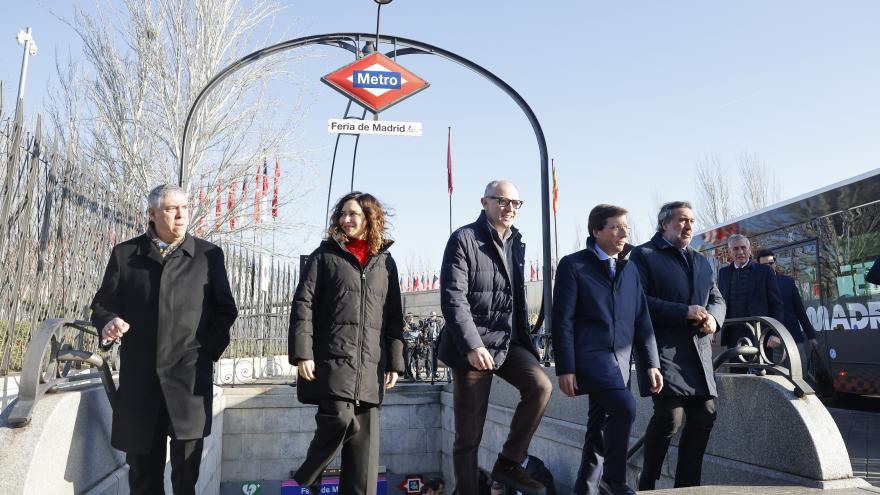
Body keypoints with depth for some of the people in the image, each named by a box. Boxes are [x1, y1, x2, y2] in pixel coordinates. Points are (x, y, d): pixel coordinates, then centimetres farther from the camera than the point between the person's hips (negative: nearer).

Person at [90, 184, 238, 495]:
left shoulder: (209, 255, 7)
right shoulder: (124, 254, 9)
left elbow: (225, 310, 9)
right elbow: (102, 304, 11)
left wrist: (211, 350, -3)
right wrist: (107, 323, -11)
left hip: (189, 377, -1)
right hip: (140, 376, 1)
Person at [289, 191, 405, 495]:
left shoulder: (385, 261, 13)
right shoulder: (325, 255, 6)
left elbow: (394, 316, 13)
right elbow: (303, 304, -1)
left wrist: (395, 361, 7)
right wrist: (302, 353, -11)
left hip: (371, 364, 3)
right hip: (332, 357, -3)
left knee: (365, 439, 3)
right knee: (339, 416, -17)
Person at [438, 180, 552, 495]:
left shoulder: (516, 243, 13)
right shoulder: (463, 239, -10)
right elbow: (452, 298, -18)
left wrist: (525, 342, 14)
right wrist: (472, 346, -25)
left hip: (508, 341, 6)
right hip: (472, 345, -6)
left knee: (540, 386, -18)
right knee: (469, 433, 1)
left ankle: (509, 463, 0)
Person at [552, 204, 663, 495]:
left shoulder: (630, 270, 15)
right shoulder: (573, 265, -3)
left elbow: (642, 320, 15)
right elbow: (562, 320, -7)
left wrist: (652, 363, 8)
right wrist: (565, 368, -12)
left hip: (619, 359, 6)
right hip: (589, 354, -6)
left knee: (600, 426, 9)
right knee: (624, 407, -23)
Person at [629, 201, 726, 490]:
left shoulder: (702, 262, 25)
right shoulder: (644, 255, 1)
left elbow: (717, 299, 22)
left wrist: (713, 317, -2)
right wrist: (684, 312, -17)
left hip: (699, 350, 7)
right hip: (663, 348, -7)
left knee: (704, 416, 3)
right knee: (670, 414, -15)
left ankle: (687, 485, 17)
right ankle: (647, 483, 4)